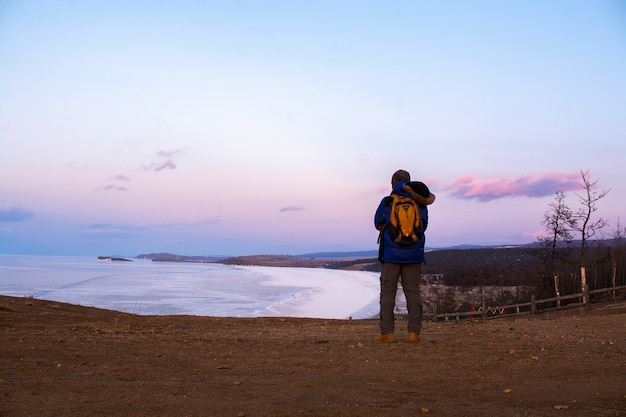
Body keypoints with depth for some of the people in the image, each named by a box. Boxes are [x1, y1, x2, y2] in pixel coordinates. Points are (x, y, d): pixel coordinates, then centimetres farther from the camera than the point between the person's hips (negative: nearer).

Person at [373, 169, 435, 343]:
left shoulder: (386, 202, -3)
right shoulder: (420, 204, 3)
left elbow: (378, 223, 7)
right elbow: (424, 226, 13)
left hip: (391, 255, -2)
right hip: (413, 255, 2)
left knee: (387, 292, 2)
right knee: (413, 292, 4)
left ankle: (387, 332, -1)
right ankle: (414, 332, 0)